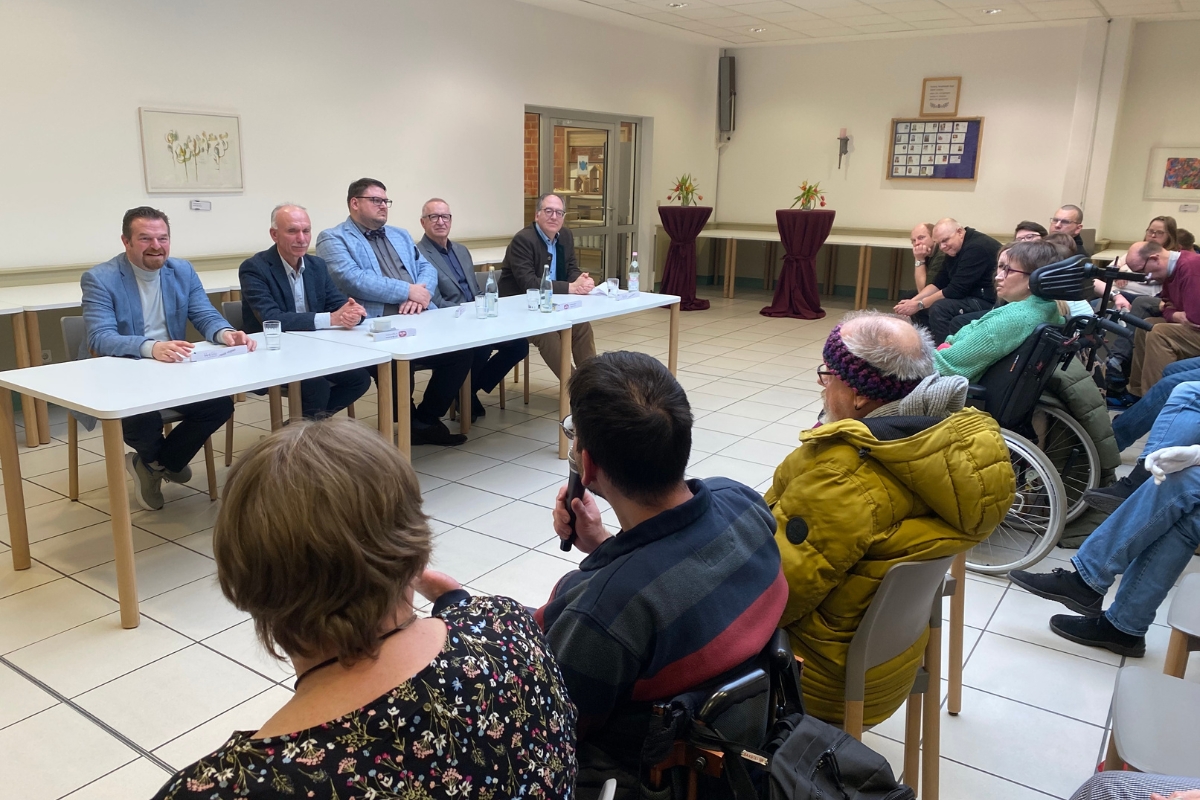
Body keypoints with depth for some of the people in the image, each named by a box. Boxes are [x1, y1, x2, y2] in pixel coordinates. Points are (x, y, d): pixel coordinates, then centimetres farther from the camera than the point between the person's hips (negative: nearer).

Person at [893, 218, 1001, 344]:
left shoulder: (977, 247, -22)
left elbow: (956, 290, -24)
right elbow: (939, 283, 10)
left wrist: (919, 304, -17)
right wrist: (913, 301, -5)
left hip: (991, 302, -10)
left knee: (939, 308, -28)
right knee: (920, 309, 6)